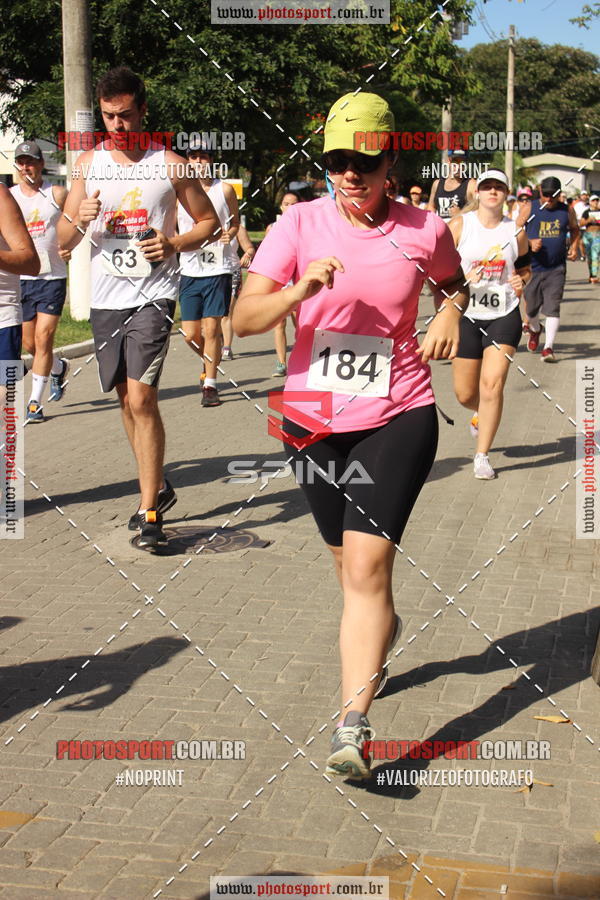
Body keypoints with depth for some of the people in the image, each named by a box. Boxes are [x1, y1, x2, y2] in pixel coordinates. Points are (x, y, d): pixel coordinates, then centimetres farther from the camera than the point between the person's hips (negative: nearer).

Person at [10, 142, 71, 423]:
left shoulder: (57, 194, 1)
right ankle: (59, 368, 42)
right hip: (19, 278, 3)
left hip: (52, 276, -3)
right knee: (30, 344, 10)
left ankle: (35, 402, -3)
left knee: (43, 338, -10)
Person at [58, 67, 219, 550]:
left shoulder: (170, 164, -2)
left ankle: (150, 511, -6)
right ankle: (158, 487, 31)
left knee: (142, 398, -13)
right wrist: (81, 220, -13)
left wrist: (175, 243, -12)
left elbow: (208, 221, 6)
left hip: (153, 295, -4)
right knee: (127, 400, 12)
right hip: (106, 297, 5)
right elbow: (63, 241, 9)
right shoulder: (89, 163, 8)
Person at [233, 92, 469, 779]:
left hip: (398, 417, -2)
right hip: (314, 418, 2)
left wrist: (451, 312, -1)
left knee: (366, 566, -15)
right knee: (350, 562, 18)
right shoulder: (300, 224, -4)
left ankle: (352, 727, -12)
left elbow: (453, 281, 21)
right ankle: (383, 633, 52)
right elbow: (243, 320, -9)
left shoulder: (424, 230, -2)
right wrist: (297, 290, -27)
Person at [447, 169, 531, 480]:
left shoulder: (515, 231, 3)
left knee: (492, 384, -14)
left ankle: (482, 457, -1)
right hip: (467, 315, 0)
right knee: (465, 394, 7)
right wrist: (461, 278, -21)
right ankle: (482, 414, 45)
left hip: (504, 316, 0)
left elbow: (525, 266, 19)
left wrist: (521, 280, -3)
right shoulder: (459, 225, -3)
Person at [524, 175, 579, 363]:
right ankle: (535, 329, 44)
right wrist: (530, 243, -18)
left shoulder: (567, 211, 4)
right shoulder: (528, 209, -1)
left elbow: (575, 229, 21)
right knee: (531, 307, 11)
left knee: (552, 307, -10)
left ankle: (548, 347, -9)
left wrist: (574, 246, 4)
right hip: (532, 268, 0)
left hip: (556, 269, 0)